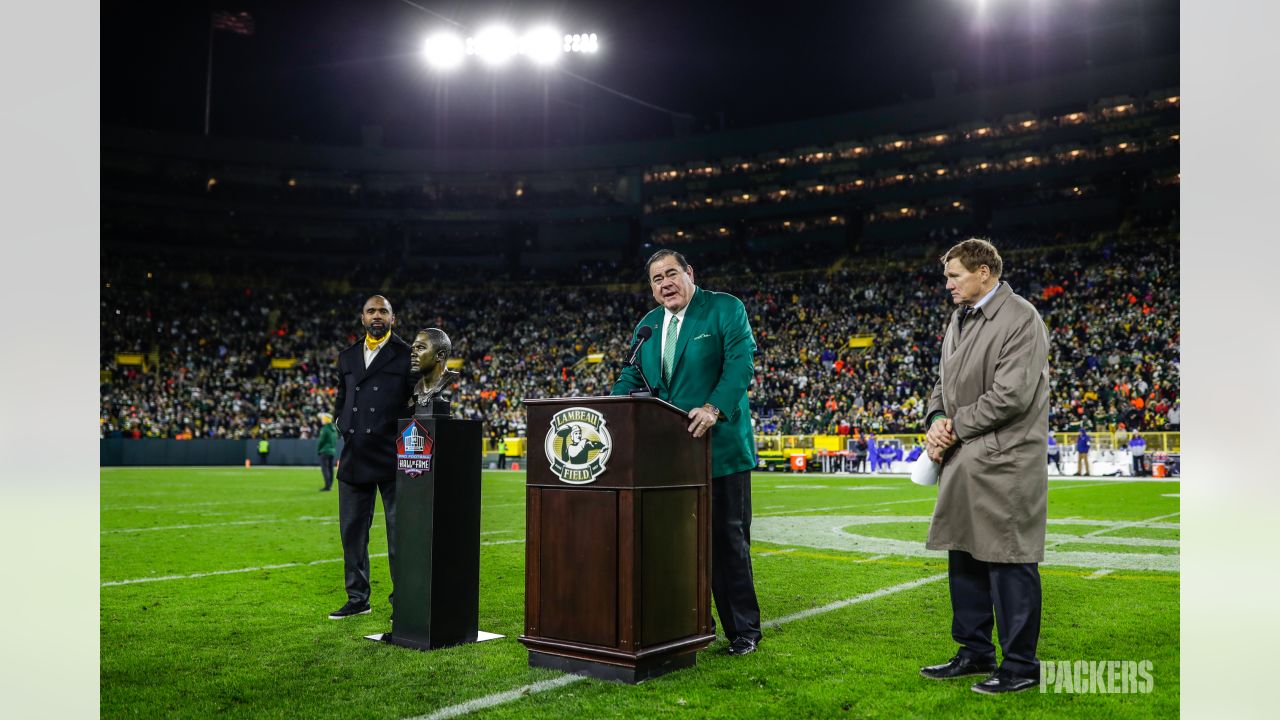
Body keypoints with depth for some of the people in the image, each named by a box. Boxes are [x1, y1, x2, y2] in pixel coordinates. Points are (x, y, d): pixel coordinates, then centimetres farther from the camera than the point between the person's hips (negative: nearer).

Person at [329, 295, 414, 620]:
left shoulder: (407, 356, 1)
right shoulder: (347, 357, 15)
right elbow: (341, 401, 21)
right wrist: (346, 431, 6)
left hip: (393, 457, -5)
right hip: (355, 457, 5)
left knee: (400, 531, 1)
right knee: (352, 530, 10)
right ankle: (357, 598, 22)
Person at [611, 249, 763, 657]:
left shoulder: (726, 309, -4)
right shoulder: (647, 326, 14)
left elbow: (741, 364, -15)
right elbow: (632, 378, 13)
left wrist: (714, 408, -29)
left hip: (719, 447, -5)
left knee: (728, 539, 2)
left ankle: (744, 631, 13)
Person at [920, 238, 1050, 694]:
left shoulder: (1020, 319, -13)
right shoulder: (960, 318, 14)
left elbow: (1012, 395, -20)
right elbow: (945, 380, 19)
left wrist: (956, 426, -12)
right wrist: (937, 420, -1)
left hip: (1004, 464, -9)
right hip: (964, 462, 9)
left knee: (1009, 563, -1)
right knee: (965, 558, 15)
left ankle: (1021, 665, 11)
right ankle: (975, 653, 29)